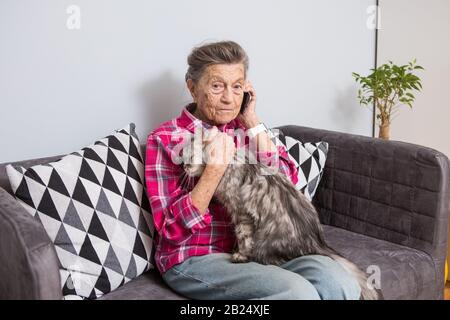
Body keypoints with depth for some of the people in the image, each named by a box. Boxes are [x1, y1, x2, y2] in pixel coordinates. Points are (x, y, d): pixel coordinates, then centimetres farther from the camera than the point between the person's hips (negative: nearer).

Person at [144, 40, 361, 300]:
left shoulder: (245, 130, 11)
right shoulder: (165, 139, -4)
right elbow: (173, 230, -11)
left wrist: (253, 122, -5)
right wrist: (215, 168, -24)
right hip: (195, 257, -4)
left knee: (341, 284, -21)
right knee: (297, 292, -28)